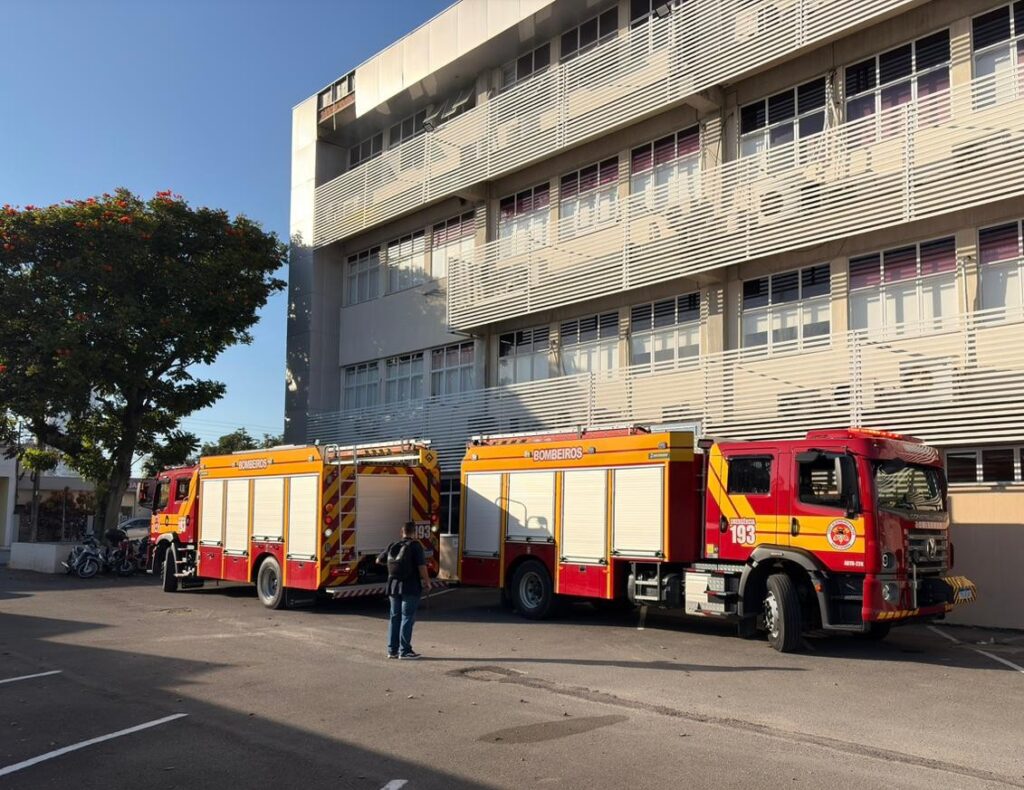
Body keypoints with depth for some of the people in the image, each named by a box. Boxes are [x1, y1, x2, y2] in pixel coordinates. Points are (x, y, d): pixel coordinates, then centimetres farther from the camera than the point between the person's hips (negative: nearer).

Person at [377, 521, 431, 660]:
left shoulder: (393, 546, 9)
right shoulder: (415, 546, -8)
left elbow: (379, 561, 21)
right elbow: (421, 566, -15)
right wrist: (427, 582, -3)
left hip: (394, 587, 6)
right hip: (410, 587, -6)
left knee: (395, 617, 12)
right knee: (407, 617, -2)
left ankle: (392, 650, 15)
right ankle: (404, 650, -2)